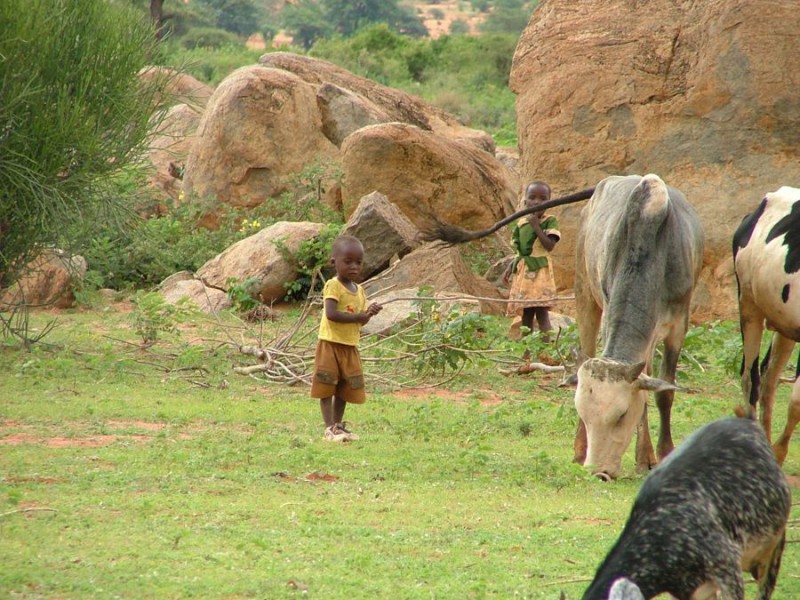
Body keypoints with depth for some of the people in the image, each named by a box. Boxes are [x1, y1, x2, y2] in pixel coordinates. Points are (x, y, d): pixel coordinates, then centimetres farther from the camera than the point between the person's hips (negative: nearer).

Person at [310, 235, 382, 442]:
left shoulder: (359, 290, 11)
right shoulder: (333, 286, -12)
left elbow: (360, 321, 14)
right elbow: (331, 314, -24)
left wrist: (369, 313, -8)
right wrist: (359, 316, -22)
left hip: (350, 346, 7)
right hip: (331, 343, -7)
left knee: (345, 388, 12)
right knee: (327, 387, -4)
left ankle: (338, 425, 21)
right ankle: (330, 428, -4)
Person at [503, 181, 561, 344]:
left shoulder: (550, 221, -3)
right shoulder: (521, 224, 12)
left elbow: (549, 245, -16)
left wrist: (536, 226, -15)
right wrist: (510, 267, 7)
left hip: (540, 271, -6)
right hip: (522, 272, 6)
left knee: (541, 312, -14)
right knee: (526, 314, 8)